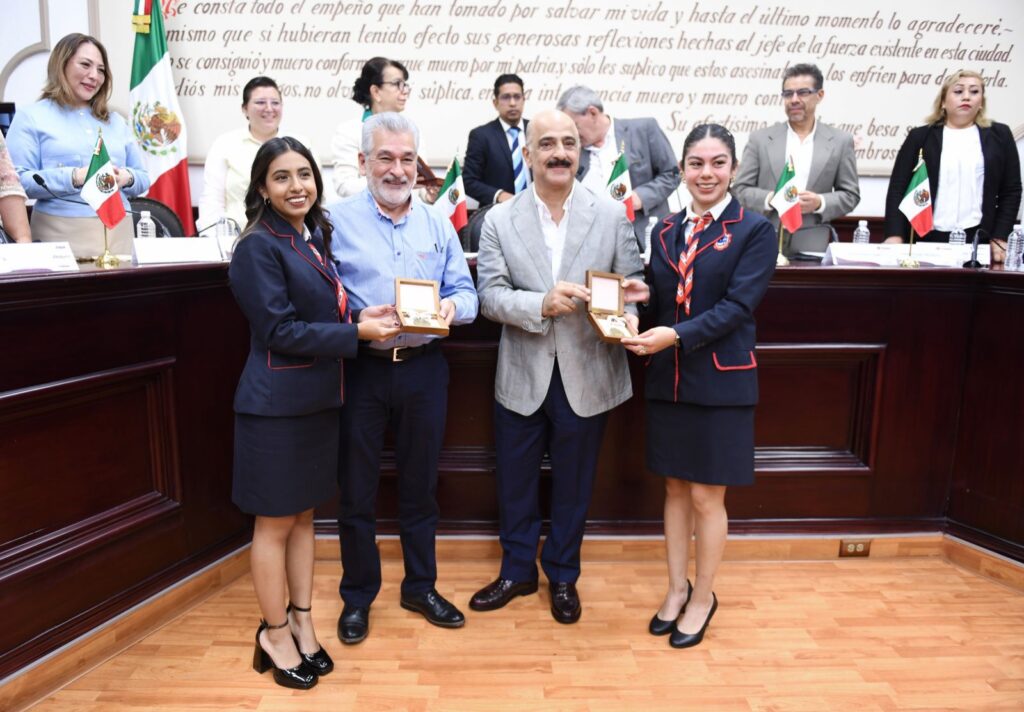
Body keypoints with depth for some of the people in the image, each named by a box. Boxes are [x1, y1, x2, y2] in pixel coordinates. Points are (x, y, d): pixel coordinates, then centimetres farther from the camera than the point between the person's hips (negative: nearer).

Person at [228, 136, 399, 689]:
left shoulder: (315, 238, 11)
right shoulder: (258, 247, -13)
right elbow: (280, 330, -19)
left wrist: (360, 314, -3)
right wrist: (357, 332, -18)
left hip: (317, 399, 8)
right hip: (276, 404, -7)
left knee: (303, 515, 17)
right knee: (275, 522, 7)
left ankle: (301, 621, 32)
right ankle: (275, 634, 25)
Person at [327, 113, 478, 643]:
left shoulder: (438, 223, 8)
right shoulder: (337, 220, -3)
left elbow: (466, 292, 6)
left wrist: (452, 307, -16)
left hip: (424, 367, 3)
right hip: (360, 370, -2)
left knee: (420, 485, 15)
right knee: (356, 489, 9)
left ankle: (421, 588, 34)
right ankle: (357, 596, 30)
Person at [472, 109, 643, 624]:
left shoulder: (612, 216, -1)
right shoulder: (499, 221, -2)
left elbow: (633, 283, 0)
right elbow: (490, 295, -8)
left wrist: (627, 315, -21)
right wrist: (543, 304, -25)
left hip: (587, 377, 0)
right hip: (522, 378, 1)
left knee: (573, 485, 16)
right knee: (515, 483, 16)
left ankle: (563, 576, 39)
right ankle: (517, 571, 39)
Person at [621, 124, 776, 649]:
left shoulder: (754, 231, -4)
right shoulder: (666, 230, 10)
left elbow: (737, 306, -15)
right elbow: (657, 301, 9)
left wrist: (675, 336, -25)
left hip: (721, 382, -4)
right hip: (667, 379, 4)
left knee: (707, 496, 6)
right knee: (675, 488, 14)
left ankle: (703, 597, 27)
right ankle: (676, 589, 31)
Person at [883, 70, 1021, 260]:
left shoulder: (999, 135, 10)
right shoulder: (920, 136, 6)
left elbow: (1011, 190, 8)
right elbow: (897, 188, 0)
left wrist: (1000, 238, -1)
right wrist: (895, 235, -11)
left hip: (979, 239, 1)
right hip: (926, 238, -1)